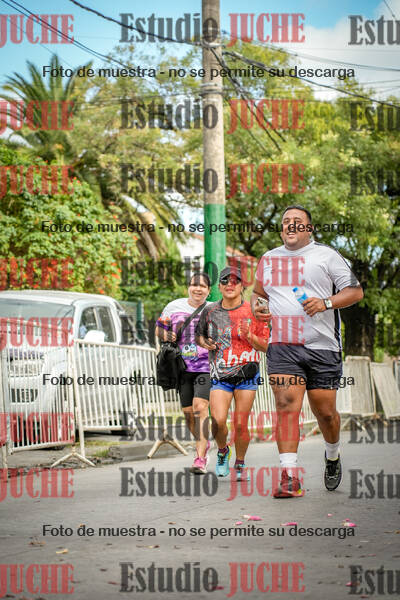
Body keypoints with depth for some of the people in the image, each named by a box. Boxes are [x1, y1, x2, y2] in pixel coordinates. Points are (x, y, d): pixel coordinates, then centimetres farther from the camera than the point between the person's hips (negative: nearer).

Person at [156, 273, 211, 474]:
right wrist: (166, 335, -9)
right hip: (183, 367, 3)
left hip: (206, 366, -3)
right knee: (188, 412, 7)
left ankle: (200, 458, -18)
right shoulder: (174, 307, 6)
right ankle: (204, 444, 35)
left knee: (200, 407, -18)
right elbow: (159, 329, 13)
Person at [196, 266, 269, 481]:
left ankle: (240, 464, 19)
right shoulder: (210, 311, 6)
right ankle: (222, 451, 16)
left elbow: (265, 346, 3)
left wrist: (248, 336, -15)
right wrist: (204, 343, 0)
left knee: (240, 424, -3)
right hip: (220, 374, 1)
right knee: (218, 420, -15)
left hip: (246, 374, -1)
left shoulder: (252, 312, 1)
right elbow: (199, 335, 22)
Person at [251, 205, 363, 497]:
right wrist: (255, 306, 8)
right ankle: (290, 478, -18)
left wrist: (326, 303, -15)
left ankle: (333, 457, 36)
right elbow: (258, 291, 31)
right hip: (283, 347, 2)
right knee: (286, 407, -15)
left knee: (325, 412, 4)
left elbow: (356, 291, 2)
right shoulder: (268, 259, 15)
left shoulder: (326, 255, 4)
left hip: (322, 346, -2)